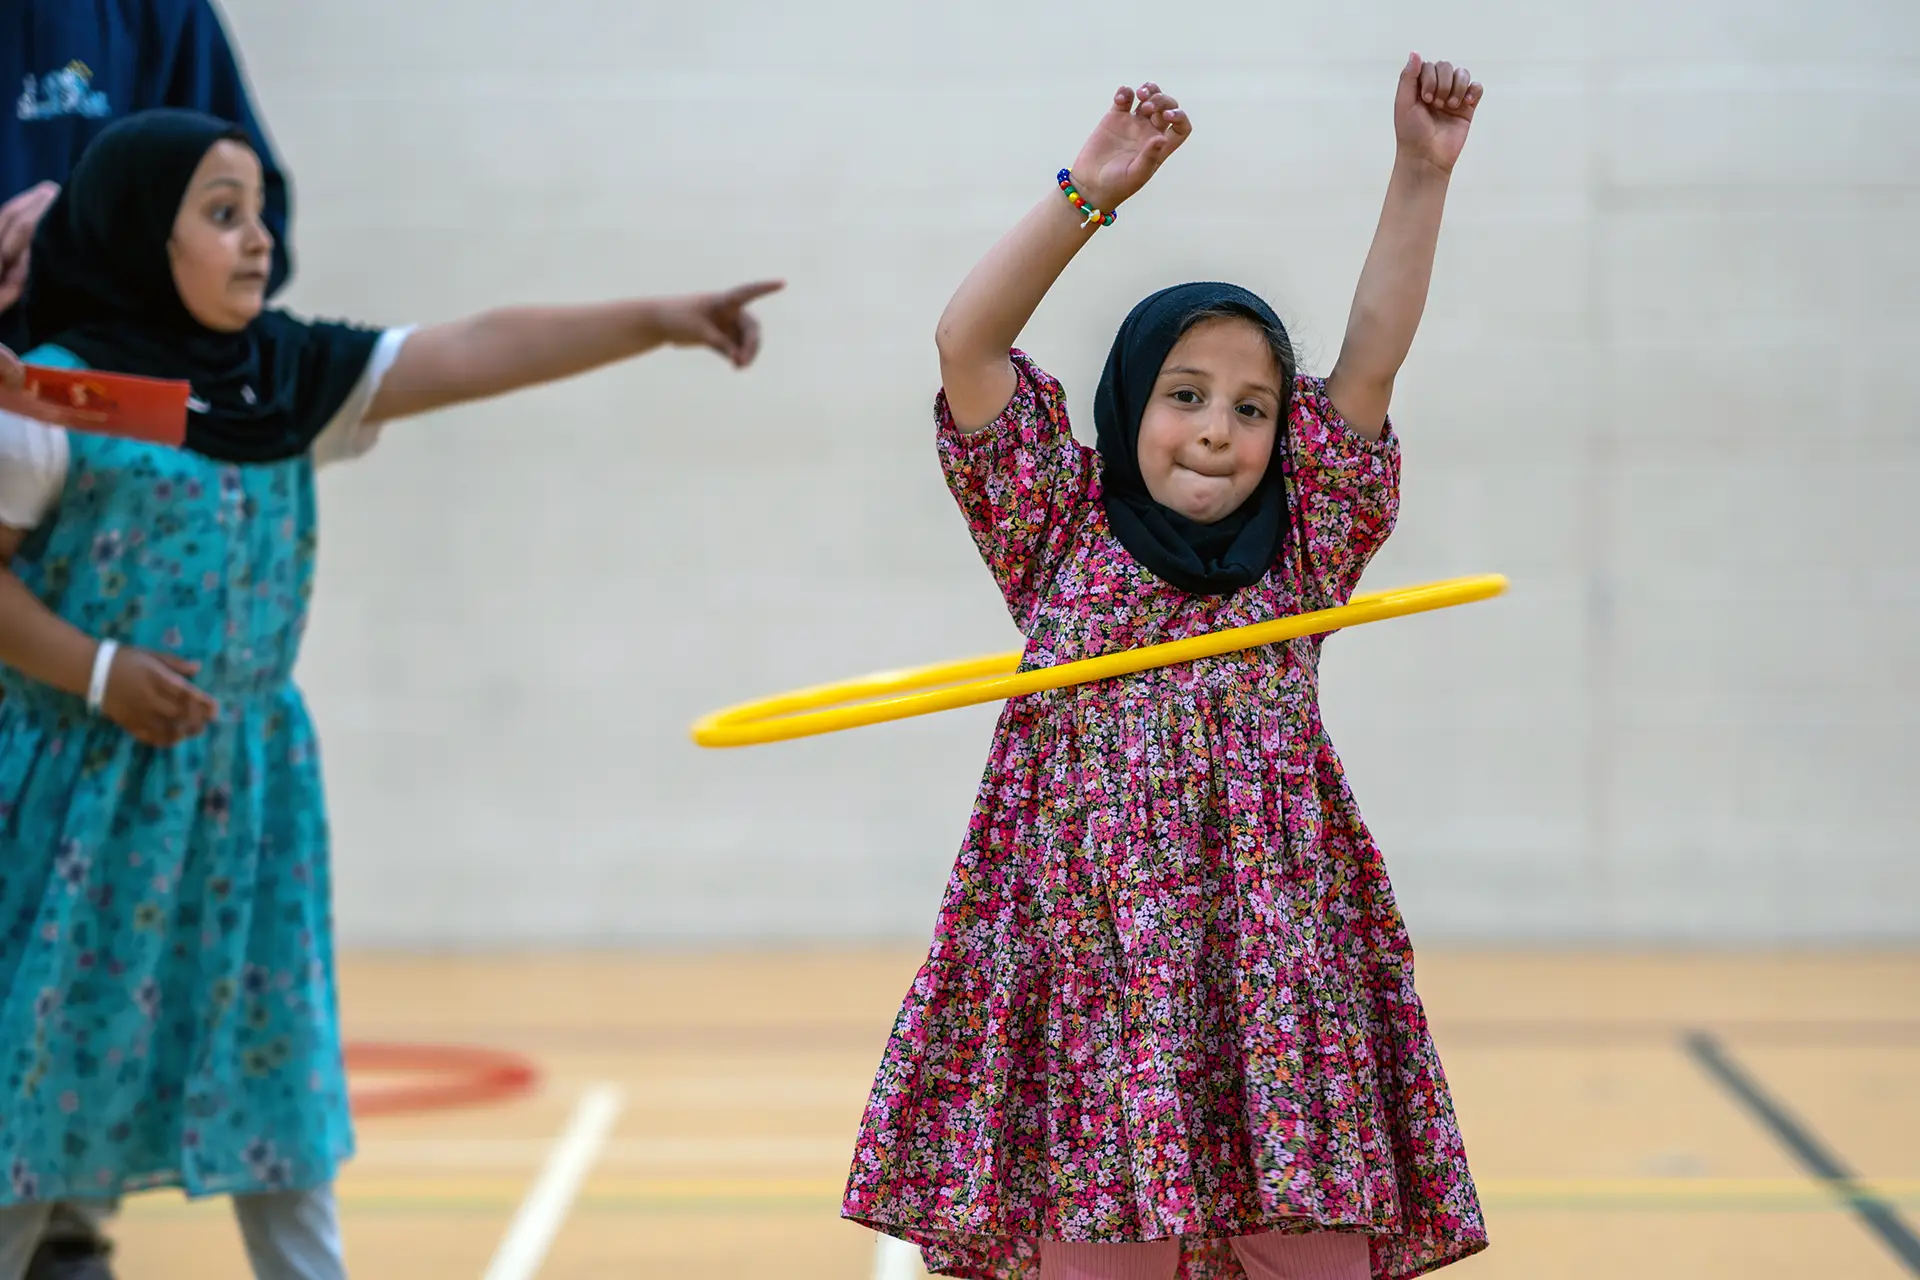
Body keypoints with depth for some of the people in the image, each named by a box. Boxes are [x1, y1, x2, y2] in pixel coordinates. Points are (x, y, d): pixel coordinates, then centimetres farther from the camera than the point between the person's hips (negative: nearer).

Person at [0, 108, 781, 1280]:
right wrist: (99, 670, -17)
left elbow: (478, 355, -2)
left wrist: (656, 320, -9)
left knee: (274, 1055, 10)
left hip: (248, 775, 5)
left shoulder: (290, 373, 3)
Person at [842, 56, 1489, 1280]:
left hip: (1281, 994, 2)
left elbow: (1370, 362, 4)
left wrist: (1423, 172, -3)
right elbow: (967, 346, -1)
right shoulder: (1060, 544, 7)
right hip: (1098, 991, -1)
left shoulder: (1298, 561, 10)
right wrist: (1093, 187, -7)